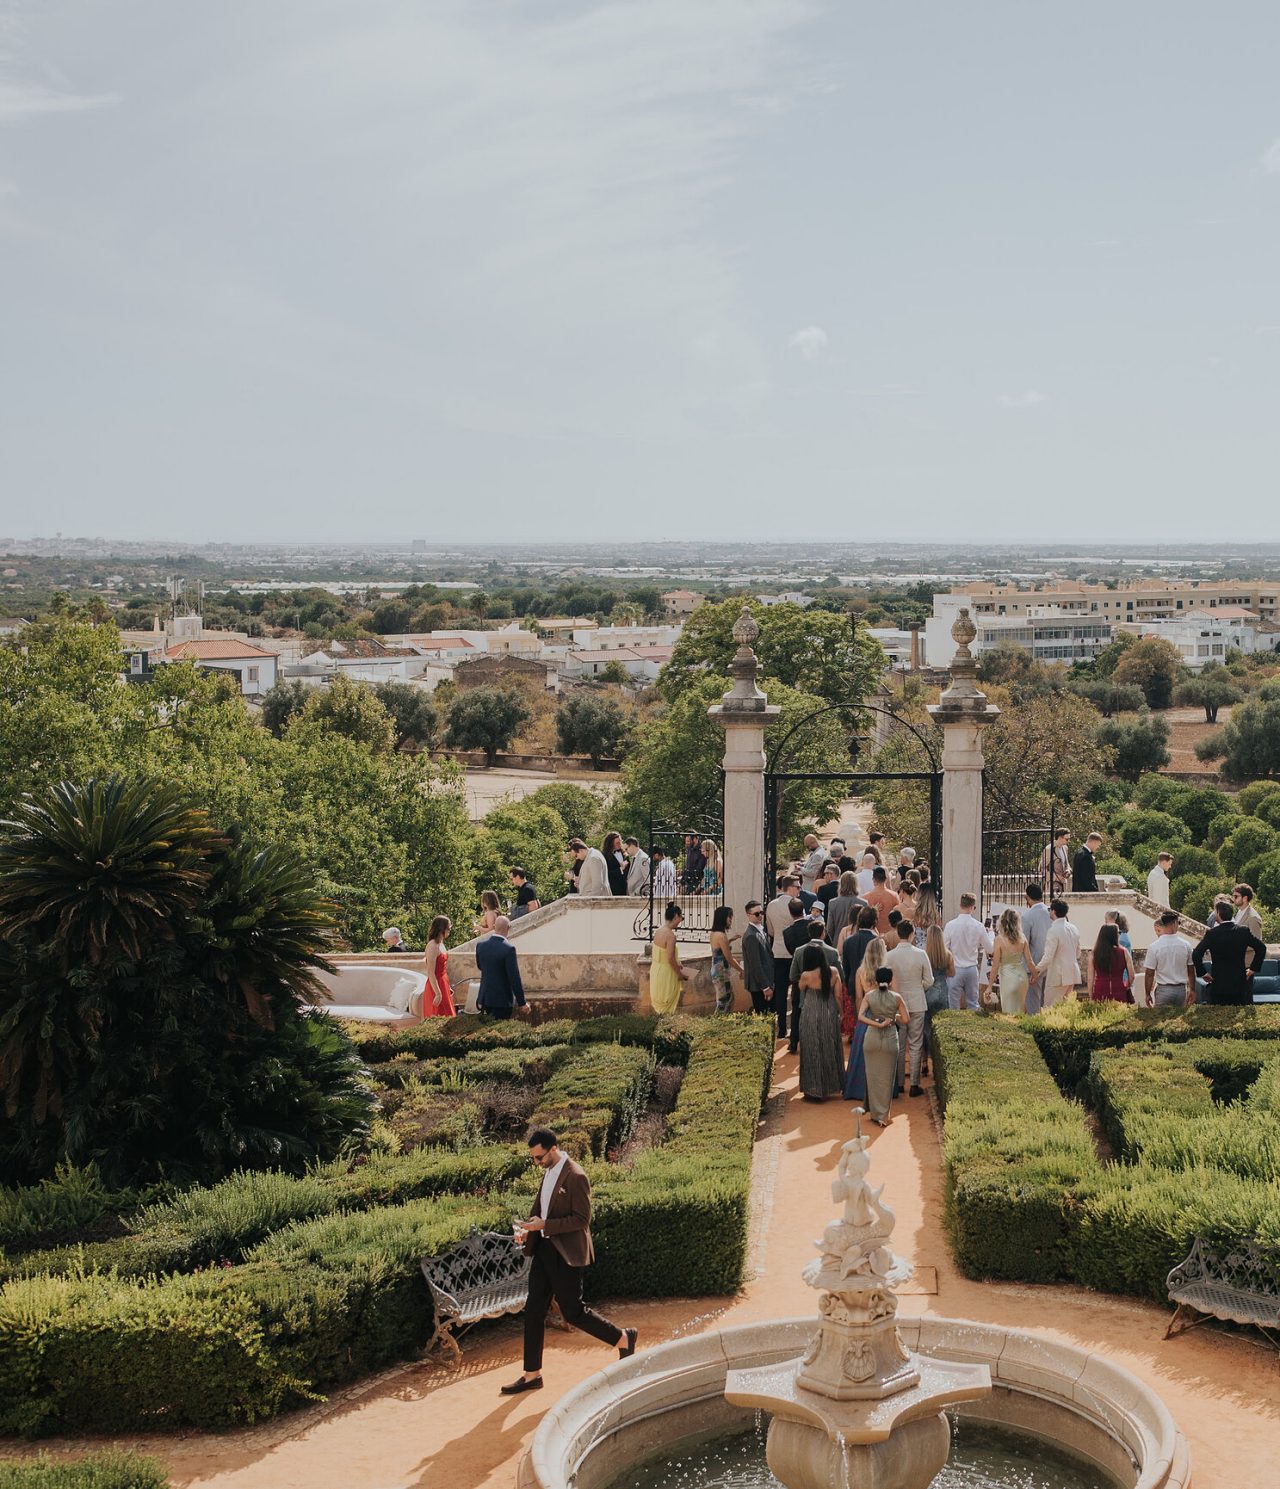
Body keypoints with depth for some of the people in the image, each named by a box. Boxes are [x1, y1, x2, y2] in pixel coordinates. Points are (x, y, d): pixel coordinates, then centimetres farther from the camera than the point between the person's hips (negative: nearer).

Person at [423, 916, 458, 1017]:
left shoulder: (440, 944, 9)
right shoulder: (433, 946, -18)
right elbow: (430, 973, -21)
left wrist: (447, 987, 21)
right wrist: (438, 993, -22)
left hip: (443, 984, 9)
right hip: (436, 985, -9)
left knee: (446, 1018, 11)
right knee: (439, 1019, -6)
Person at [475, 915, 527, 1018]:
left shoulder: (480, 945, -2)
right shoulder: (508, 949, -20)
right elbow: (514, 978, -17)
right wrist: (521, 1002, -10)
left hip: (485, 998, 6)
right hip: (502, 1000, -6)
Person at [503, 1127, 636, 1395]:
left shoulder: (575, 1177, -18)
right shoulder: (548, 1172, 9)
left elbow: (582, 1219, -19)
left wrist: (543, 1225, -23)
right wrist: (527, 1228, 3)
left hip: (566, 1255, -9)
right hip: (545, 1249, 9)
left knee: (573, 1312, -1)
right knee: (533, 1312, 7)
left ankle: (623, 1338, 21)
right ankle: (532, 1374, 15)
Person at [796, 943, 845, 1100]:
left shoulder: (806, 976, -19)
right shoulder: (833, 972, -9)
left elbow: (801, 989, 3)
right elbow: (838, 995, -3)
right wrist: (839, 1013, 9)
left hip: (811, 1016, -4)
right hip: (830, 1015, 4)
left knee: (812, 1051, 9)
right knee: (829, 1049, 19)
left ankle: (814, 1089, 14)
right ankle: (829, 1086, 29)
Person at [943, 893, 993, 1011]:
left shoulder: (950, 925, -12)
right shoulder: (979, 926, -7)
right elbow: (989, 949, 3)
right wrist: (990, 934, 20)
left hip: (955, 970, -2)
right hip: (972, 969, 2)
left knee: (954, 1006, 4)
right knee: (973, 1004, 15)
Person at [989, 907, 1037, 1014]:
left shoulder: (999, 939, -14)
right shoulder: (1022, 938, -3)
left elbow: (995, 965, -12)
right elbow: (1030, 961, 1)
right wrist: (1034, 975, 20)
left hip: (1008, 978, -4)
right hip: (1022, 976, 4)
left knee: (1010, 1012, 5)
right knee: (1021, 1010, 20)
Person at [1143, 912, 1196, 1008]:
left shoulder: (1154, 947, -10)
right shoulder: (1185, 946, -1)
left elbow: (1149, 974, -7)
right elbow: (1191, 972, 8)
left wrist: (1148, 994, 3)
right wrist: (1192, 990, 21)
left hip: (1163, 989, -3)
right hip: (1181, 989, 3)